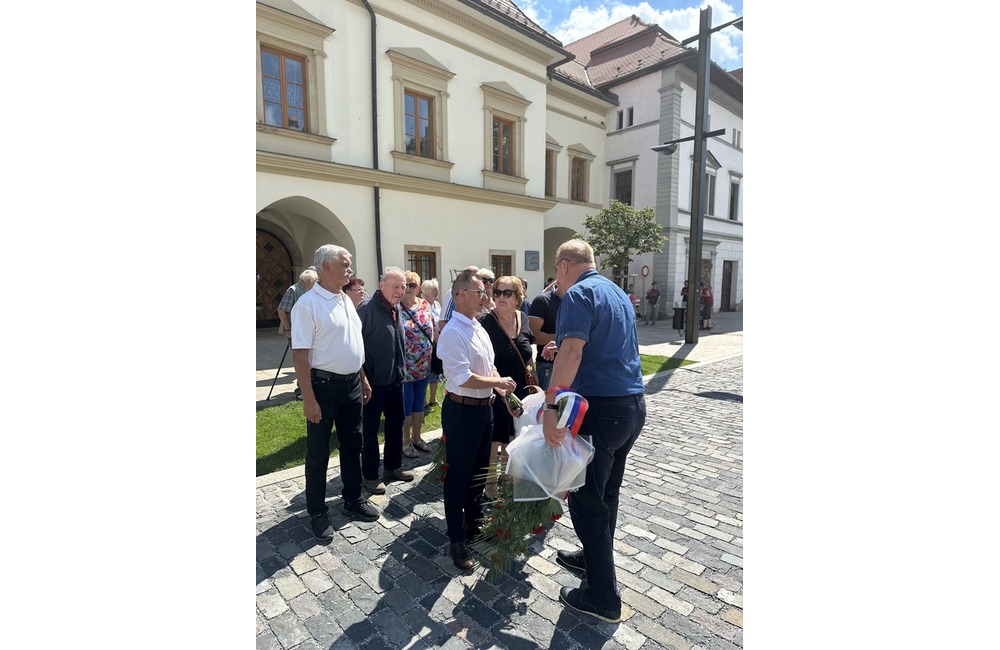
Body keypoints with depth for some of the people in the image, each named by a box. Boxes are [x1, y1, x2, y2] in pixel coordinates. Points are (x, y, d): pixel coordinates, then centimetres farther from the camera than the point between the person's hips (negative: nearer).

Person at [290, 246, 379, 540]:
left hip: (352, 383, 8)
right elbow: (300, 354, -19)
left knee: (352, 445, 19)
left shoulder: (346, 300, 8)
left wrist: (363, 379, 16)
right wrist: (308, 398, -20)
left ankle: (353, 500, 36)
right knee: (318, 452, 9)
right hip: (324, 384, -7)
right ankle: (317, 513, 25)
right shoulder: (308, 304, -16)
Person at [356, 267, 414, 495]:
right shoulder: (367, 308, -18)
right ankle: (369, 476, 21)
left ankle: (393, 467, 35)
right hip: (374, 381, -8)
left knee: (396, 424, 18)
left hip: (395, 379, 8)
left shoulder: (396, 308, 8)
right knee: (370, 429, 6)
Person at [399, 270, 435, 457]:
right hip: (404, 366, -5)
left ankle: (416, 437, 31)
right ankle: (406, 442, 21)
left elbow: (432, 330, 12)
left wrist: (433, 356, 8)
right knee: (406, 403, 5)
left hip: (424, 365, 6)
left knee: (419, 401, 16)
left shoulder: (425, 305, 4)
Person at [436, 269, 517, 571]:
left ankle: (474, 521, 43)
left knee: (479, 470, 22)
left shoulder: (479, 328, 9)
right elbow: (463, 378, -25)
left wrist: (505, 393, 4)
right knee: (459, 474, 6)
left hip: (484, 408, 9)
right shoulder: (453, 333, -19)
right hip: (462, 410, -8)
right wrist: (498, 383, -14)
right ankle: (457, 539, 23)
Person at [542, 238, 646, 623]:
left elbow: (572, 352, -26)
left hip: (601, 408, -9)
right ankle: (595, 557, 41)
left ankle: (603, 598, 16)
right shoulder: (618, 293, 16)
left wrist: (551, 407, -28)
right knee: (606, 492, 22)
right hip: (633, 404, 9)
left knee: (586, 499, 4)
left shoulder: (579, 293, -12)